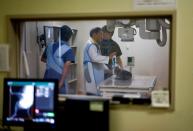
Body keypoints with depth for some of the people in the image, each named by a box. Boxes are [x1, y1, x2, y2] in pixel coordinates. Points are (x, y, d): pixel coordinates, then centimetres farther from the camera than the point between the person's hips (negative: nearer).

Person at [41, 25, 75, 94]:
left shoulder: (50, 46, 9)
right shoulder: (68, 50, -8)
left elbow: (43, 59, 27)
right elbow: (66, 67, -20)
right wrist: (61, 83, -23)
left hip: (47, 78, 6)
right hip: (58, 79, -6)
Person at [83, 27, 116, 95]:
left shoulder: (94, 44, 18)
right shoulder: (91, 44, -13)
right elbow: (95, 58, -25)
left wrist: (107, 69, 18)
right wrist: (108, 57, -22)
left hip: (96, 72, 10)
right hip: (92, 72, -10)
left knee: (96, 92, 10)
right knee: (93, 92, -10)